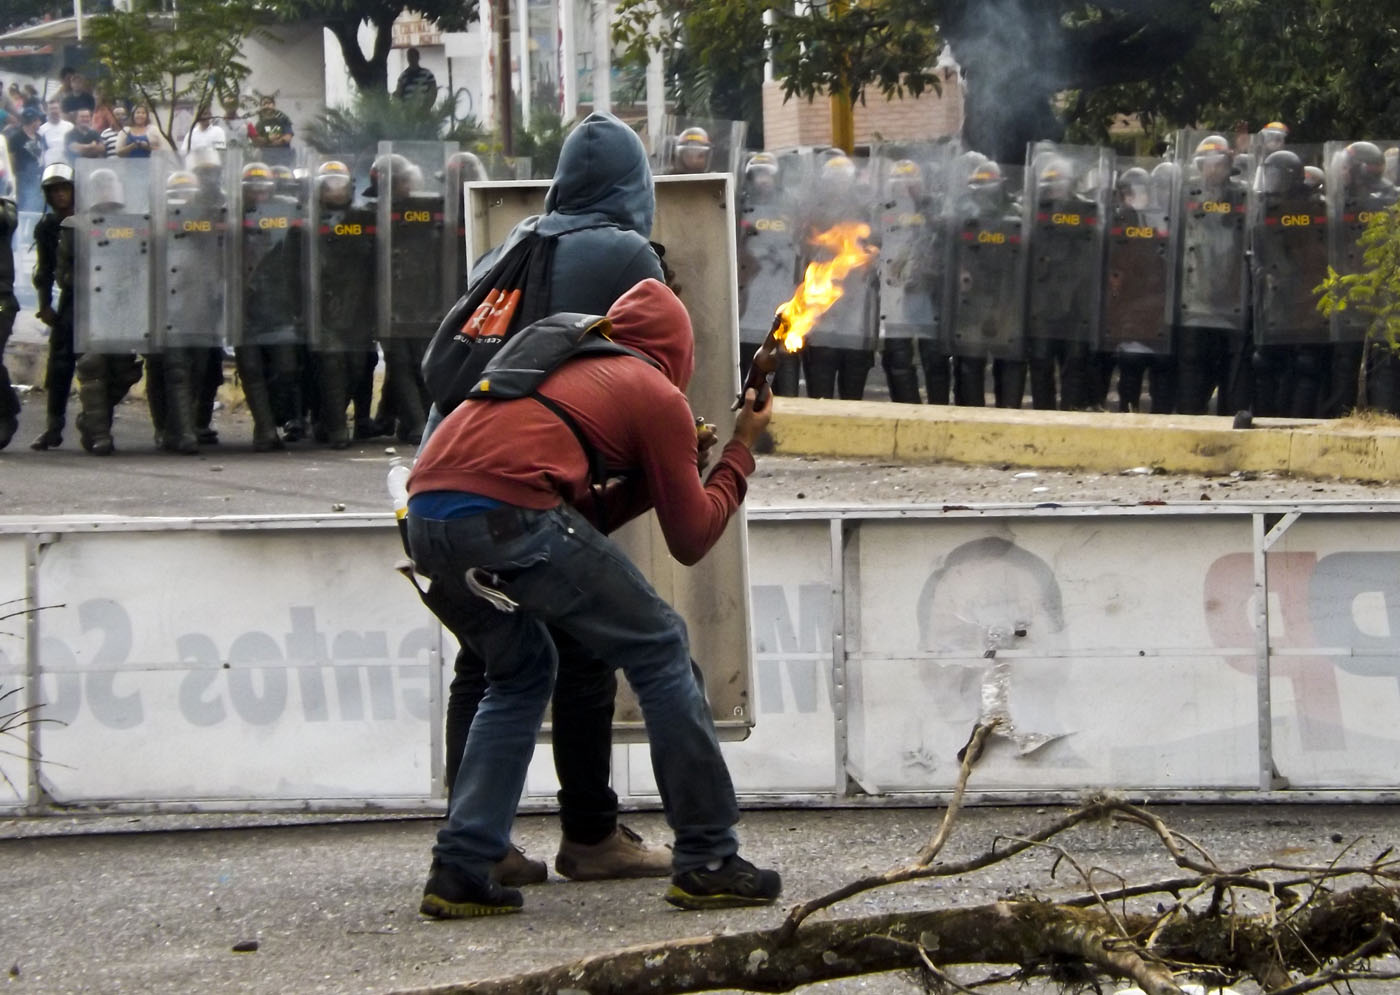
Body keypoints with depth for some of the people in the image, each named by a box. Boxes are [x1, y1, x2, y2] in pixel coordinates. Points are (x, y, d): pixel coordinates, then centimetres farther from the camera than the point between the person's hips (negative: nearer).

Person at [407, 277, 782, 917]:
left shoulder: (567, 368, 33)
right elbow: (691, 540, 15)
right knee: (659, 650, 8)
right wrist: (741, 450, 26)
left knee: (522, 673, 27)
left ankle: (459, 871, 17)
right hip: (506, 512, -7)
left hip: (427, 520, 7)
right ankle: (707, 861, 10)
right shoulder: (657, 395, 12)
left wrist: (659, 474, 34)